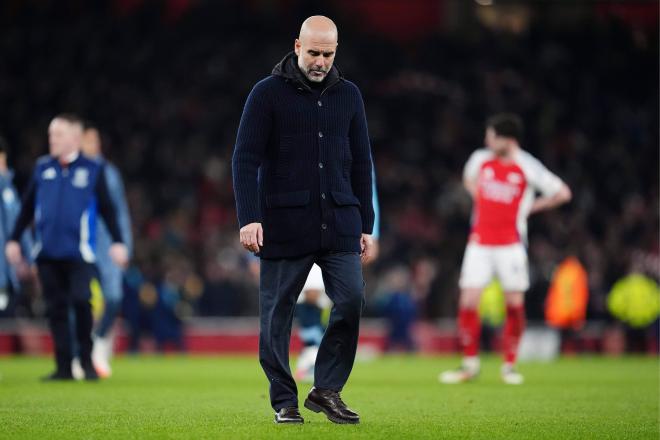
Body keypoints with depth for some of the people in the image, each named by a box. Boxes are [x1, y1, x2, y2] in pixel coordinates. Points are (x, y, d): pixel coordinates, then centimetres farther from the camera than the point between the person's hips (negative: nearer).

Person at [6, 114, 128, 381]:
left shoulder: (92, 170, 3)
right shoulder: (42, 167, 11)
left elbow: (106, 208, 4)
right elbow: (28, 206, 17)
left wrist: (117, 242, -3)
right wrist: (14, 239, 14)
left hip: (78, 253, -3)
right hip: (47, 253, 3)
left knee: (81, 303, -14)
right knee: (56, 309, 3)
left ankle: (87, 360, 4)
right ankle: (63, 367, 9)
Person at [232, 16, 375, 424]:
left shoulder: (348, 95, 10)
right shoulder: (268, 93, -2)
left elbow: (361, 163, 14)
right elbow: (246, 159, -6)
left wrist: (366, 226, 11)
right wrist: (249, 218, -16)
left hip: (339, 222, 3)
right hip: (284, 224, -3)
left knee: (351, 299, -10)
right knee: (277, 314, 2)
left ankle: (327, 388, 2)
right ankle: (284, 400, 12)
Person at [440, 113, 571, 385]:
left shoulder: (527, 167, -8)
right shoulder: (481, 159, 3)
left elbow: (562, 193, 0)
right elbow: (469, 177, 28)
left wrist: (529, 207, -1)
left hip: (510, 245, -3)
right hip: (479, 243, 3)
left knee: (514, 304, -1)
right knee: (468, 302, -6)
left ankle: (510, 365, 12)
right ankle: (470, 363, 6)